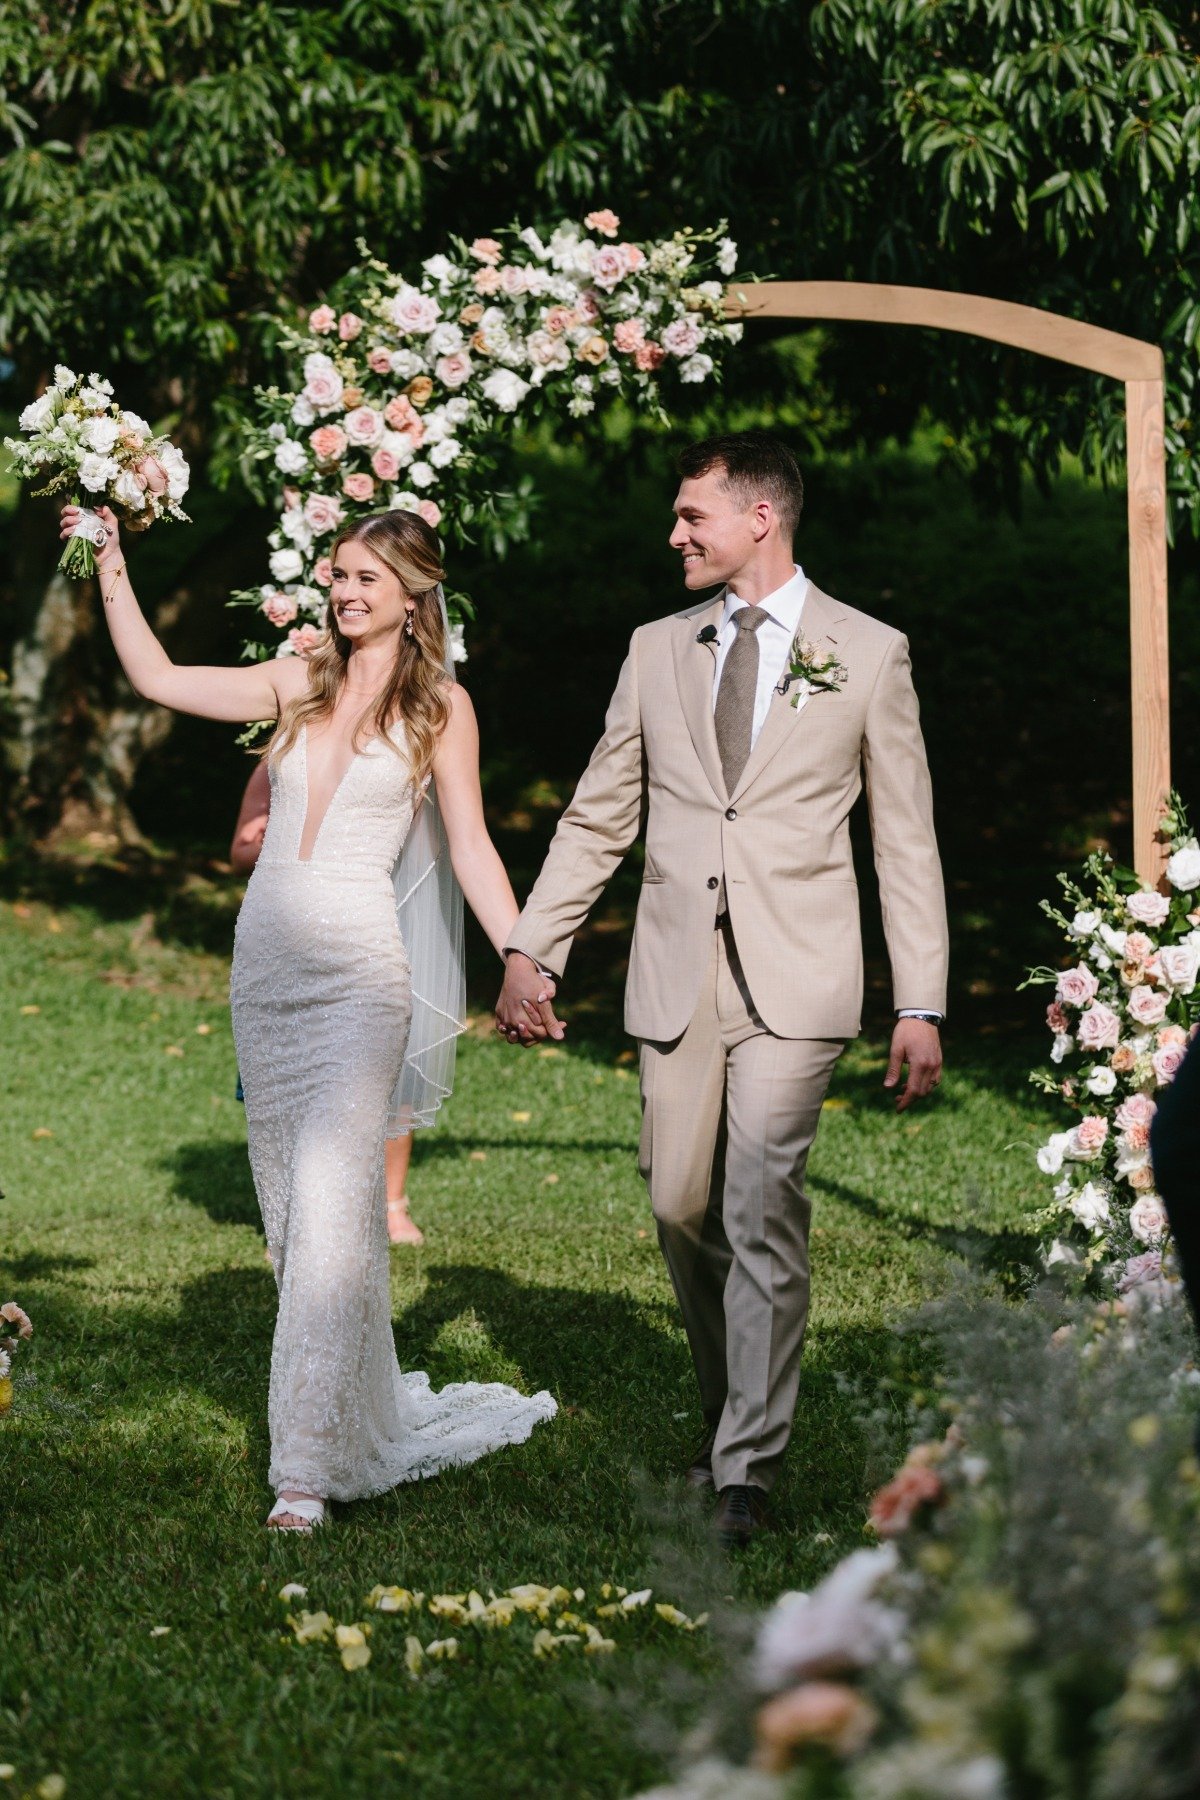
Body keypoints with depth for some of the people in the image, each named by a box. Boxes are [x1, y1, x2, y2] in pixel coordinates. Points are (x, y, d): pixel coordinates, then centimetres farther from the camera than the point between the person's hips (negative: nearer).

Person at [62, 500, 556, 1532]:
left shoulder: (438, 706, 2)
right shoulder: (299, 686, 13)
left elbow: (470, 848, 3)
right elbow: (156, 677, 13)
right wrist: (111, 564, 7)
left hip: (357, 967, -5)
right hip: (266, 961, 5)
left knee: (332, 1200, -14)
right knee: (286, 1195, 9)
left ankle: (312, 1462, -16)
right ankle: (362, 1408, 23)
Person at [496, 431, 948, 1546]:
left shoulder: (868, 654, 3)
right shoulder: (657, 651, 12)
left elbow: (907, 839, 4)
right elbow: (597, 817, 16)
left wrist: (921, 1003, -1)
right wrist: (530, 950, 7)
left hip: (793, 983, -4)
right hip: (676, 978, 4)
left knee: (761, 1213, -10)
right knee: (681, 1209, 5)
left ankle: (746, 1470, -5)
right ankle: (731, 1412, 26)